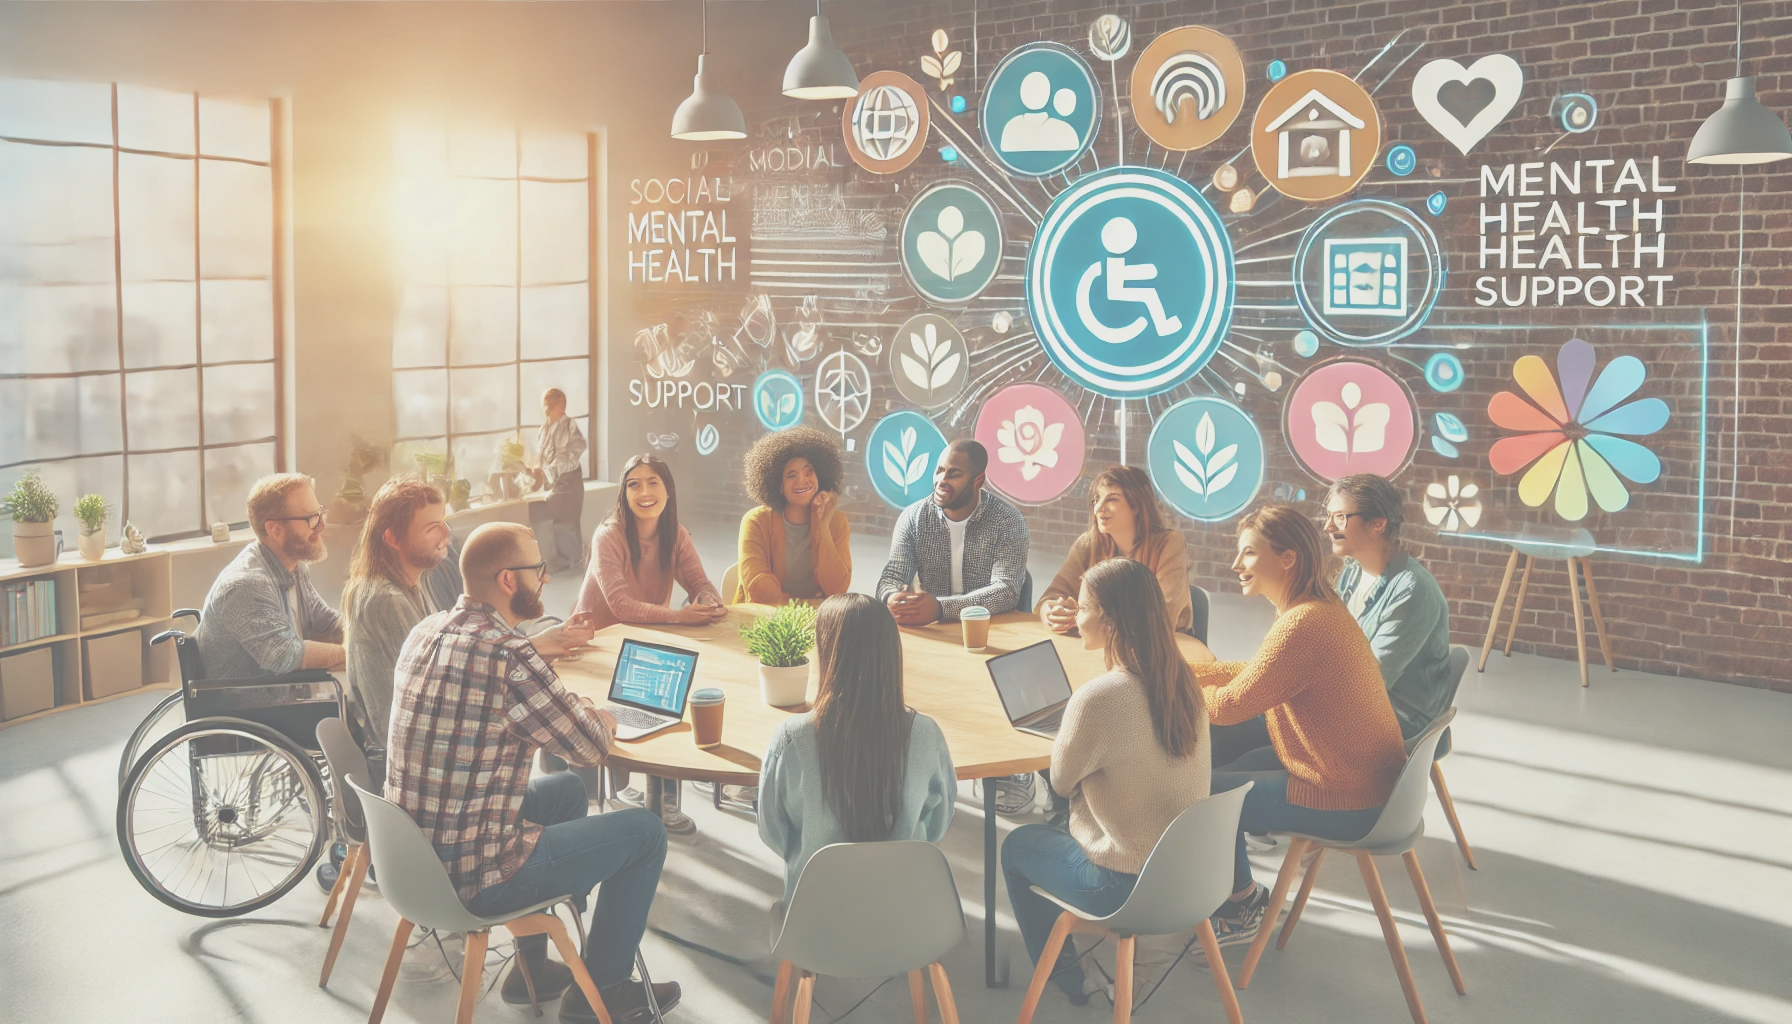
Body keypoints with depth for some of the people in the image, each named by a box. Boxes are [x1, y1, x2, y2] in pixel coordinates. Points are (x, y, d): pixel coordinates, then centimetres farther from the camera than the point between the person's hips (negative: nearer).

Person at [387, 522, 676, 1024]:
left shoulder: (426, 631, 2)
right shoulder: (509, 656, -25)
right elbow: (591, 746, -14)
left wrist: (577, 711, 11)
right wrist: (600, 717, 9)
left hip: (413, 855, 9)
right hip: (474, 878, -9)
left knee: (567, 790, 30)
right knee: (645, 832, 8)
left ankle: (532, 966, 36)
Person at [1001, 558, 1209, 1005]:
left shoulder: (1097, 698, -28)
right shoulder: (1181, 680, -6)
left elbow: (1062, 781, -11)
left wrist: (1067, 730, 2)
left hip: (1125, 887, -6)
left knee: (1016, 845, 21)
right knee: (1070, 825, 33)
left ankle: (1060, 971, 33)